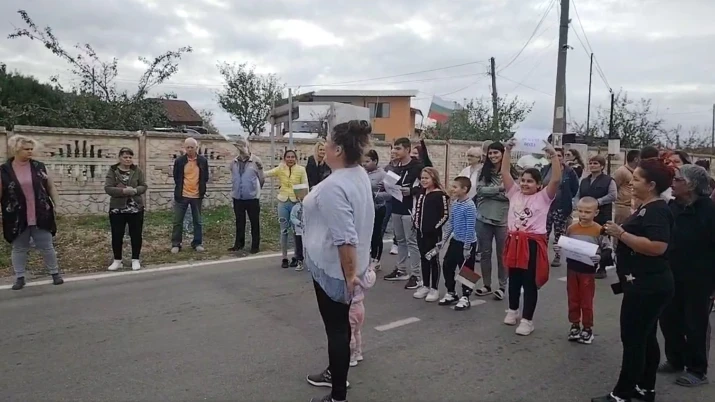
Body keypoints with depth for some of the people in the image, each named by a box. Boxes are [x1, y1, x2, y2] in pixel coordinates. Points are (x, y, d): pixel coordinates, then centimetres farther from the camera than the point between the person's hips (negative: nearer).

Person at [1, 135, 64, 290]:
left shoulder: (39, 167, 2)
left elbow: (51, 187, 8)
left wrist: (57, 204, 2)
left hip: (40, 216, 1)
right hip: (17, 218, -1)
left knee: (46, 246, 8)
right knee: (19, 248, 11)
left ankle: (55, 273, 21)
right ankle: (20, 277, 23)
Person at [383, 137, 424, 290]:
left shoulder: (418, 166, -11)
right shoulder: (396, 168, 15)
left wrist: (411, 191, -25)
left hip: (410, 210, -8)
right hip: (396, 209, 8)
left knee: (412, 242, -4)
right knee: (400, 240, 15)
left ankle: (415, 276, 2)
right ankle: (401, 270, 25)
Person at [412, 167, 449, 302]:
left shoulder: (440, 195, -13)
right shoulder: (421, 194, 11)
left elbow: (445, 214, -14)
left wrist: (436, 227, -15)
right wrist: (416, 224, 9)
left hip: (433, 233, -7)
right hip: (421, 232, 7)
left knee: (433, 259, 2)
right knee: (423, 259, 14)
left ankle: (434, 289, 12)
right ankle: (425, 286, 25)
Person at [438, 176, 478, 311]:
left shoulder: (469, 206, -21)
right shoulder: (454, 203, 4)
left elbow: (470, 228, -21)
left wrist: (467, 247, -19)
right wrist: (443, 240, 11)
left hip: (467, 243, -8)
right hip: (455, 240, 9)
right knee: (447, 266, 13)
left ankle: (465, 298, 17)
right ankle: (451, 293, 29)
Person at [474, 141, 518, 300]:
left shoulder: (511, 172, -6)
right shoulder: (483, 171, 3)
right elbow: (480, 190, -9)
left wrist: (490, 192, -14)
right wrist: (500, 188, -16)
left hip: (503, 219, -3)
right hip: (483, 218, 3)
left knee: (502, 254, 9)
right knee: (485, 253, 12)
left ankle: (502, 286, 22)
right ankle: (486, 285, 25)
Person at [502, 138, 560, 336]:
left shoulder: (544, 197, -3)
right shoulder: (514, 193, 6)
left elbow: (557, 179, -18)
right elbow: (504, 173, 0)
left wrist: (554, 155, -24)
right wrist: (507, 150, -8)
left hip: (533, 242, -4)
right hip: (514, 240, 4)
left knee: (530, 282, 3)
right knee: (513, 279, 17)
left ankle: (527, 320, 12)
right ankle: (513, 310, 35)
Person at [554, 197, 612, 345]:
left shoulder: (599, 230, -12)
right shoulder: (571, 228, -1)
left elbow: (608, 249, -9)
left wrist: (600, 257, -27)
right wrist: (558, 248, -9)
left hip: (588, 271, -3)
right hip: (572, 269, 4)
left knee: (586, 301, 8)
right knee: (573, 299, 13)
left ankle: (588, 328, 22)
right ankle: (575, 325, 27)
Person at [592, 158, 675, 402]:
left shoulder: (657, 210, -18)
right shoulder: (648, 208, 14)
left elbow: (657, 246, -29)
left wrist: (621, 233, -25)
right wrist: (620, 234, 9)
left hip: (648, 286, -11)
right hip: (645, 284, 11)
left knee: (632, 339, -3)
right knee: (645, 338, 17)